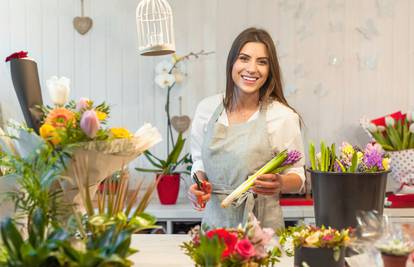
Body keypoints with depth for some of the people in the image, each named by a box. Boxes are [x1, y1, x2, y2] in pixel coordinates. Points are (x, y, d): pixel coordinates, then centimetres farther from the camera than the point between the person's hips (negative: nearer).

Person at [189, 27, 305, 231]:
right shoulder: (206, 108, 4)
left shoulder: (283, 117, -5)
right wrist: (199, 184, -4)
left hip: (261, 223, -2)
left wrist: (280, 183, -18)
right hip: (215, 220, 2)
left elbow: (298, 178, 2)